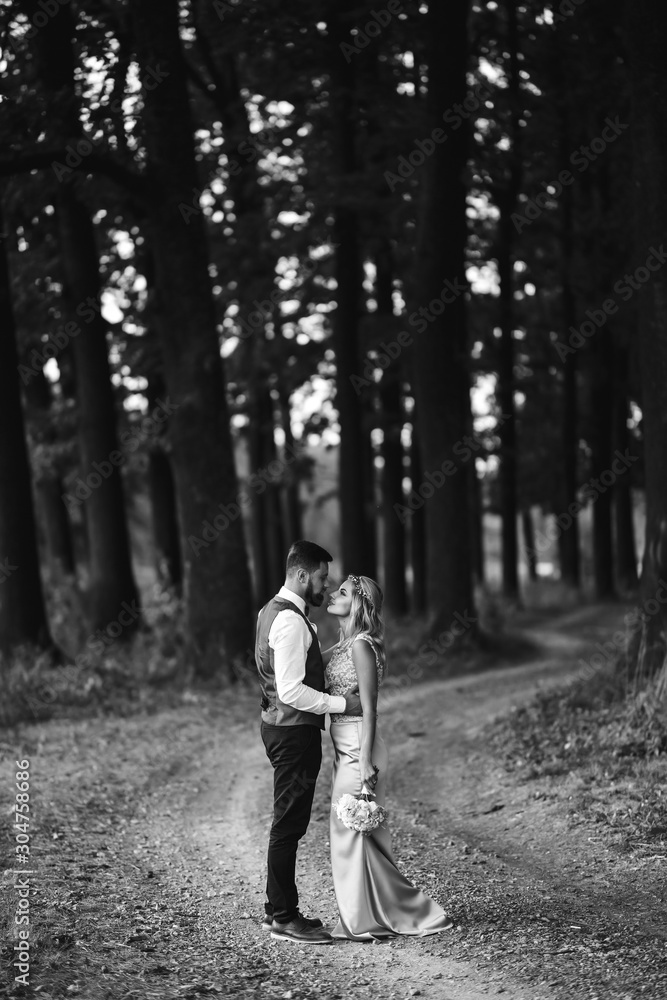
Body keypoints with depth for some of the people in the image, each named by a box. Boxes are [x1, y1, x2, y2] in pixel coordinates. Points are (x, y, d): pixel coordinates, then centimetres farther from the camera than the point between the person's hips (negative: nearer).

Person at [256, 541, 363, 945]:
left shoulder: (275, 611, 14)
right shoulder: (291, 620, -19)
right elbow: (291, 691, -24)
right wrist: (341, 704, -18)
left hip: (285, 728, 11)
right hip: (294, 731, -11)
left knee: (289, 824, 16)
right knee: (289, 825, -4)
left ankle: (278, 910, 25)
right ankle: (285, 919, 3)